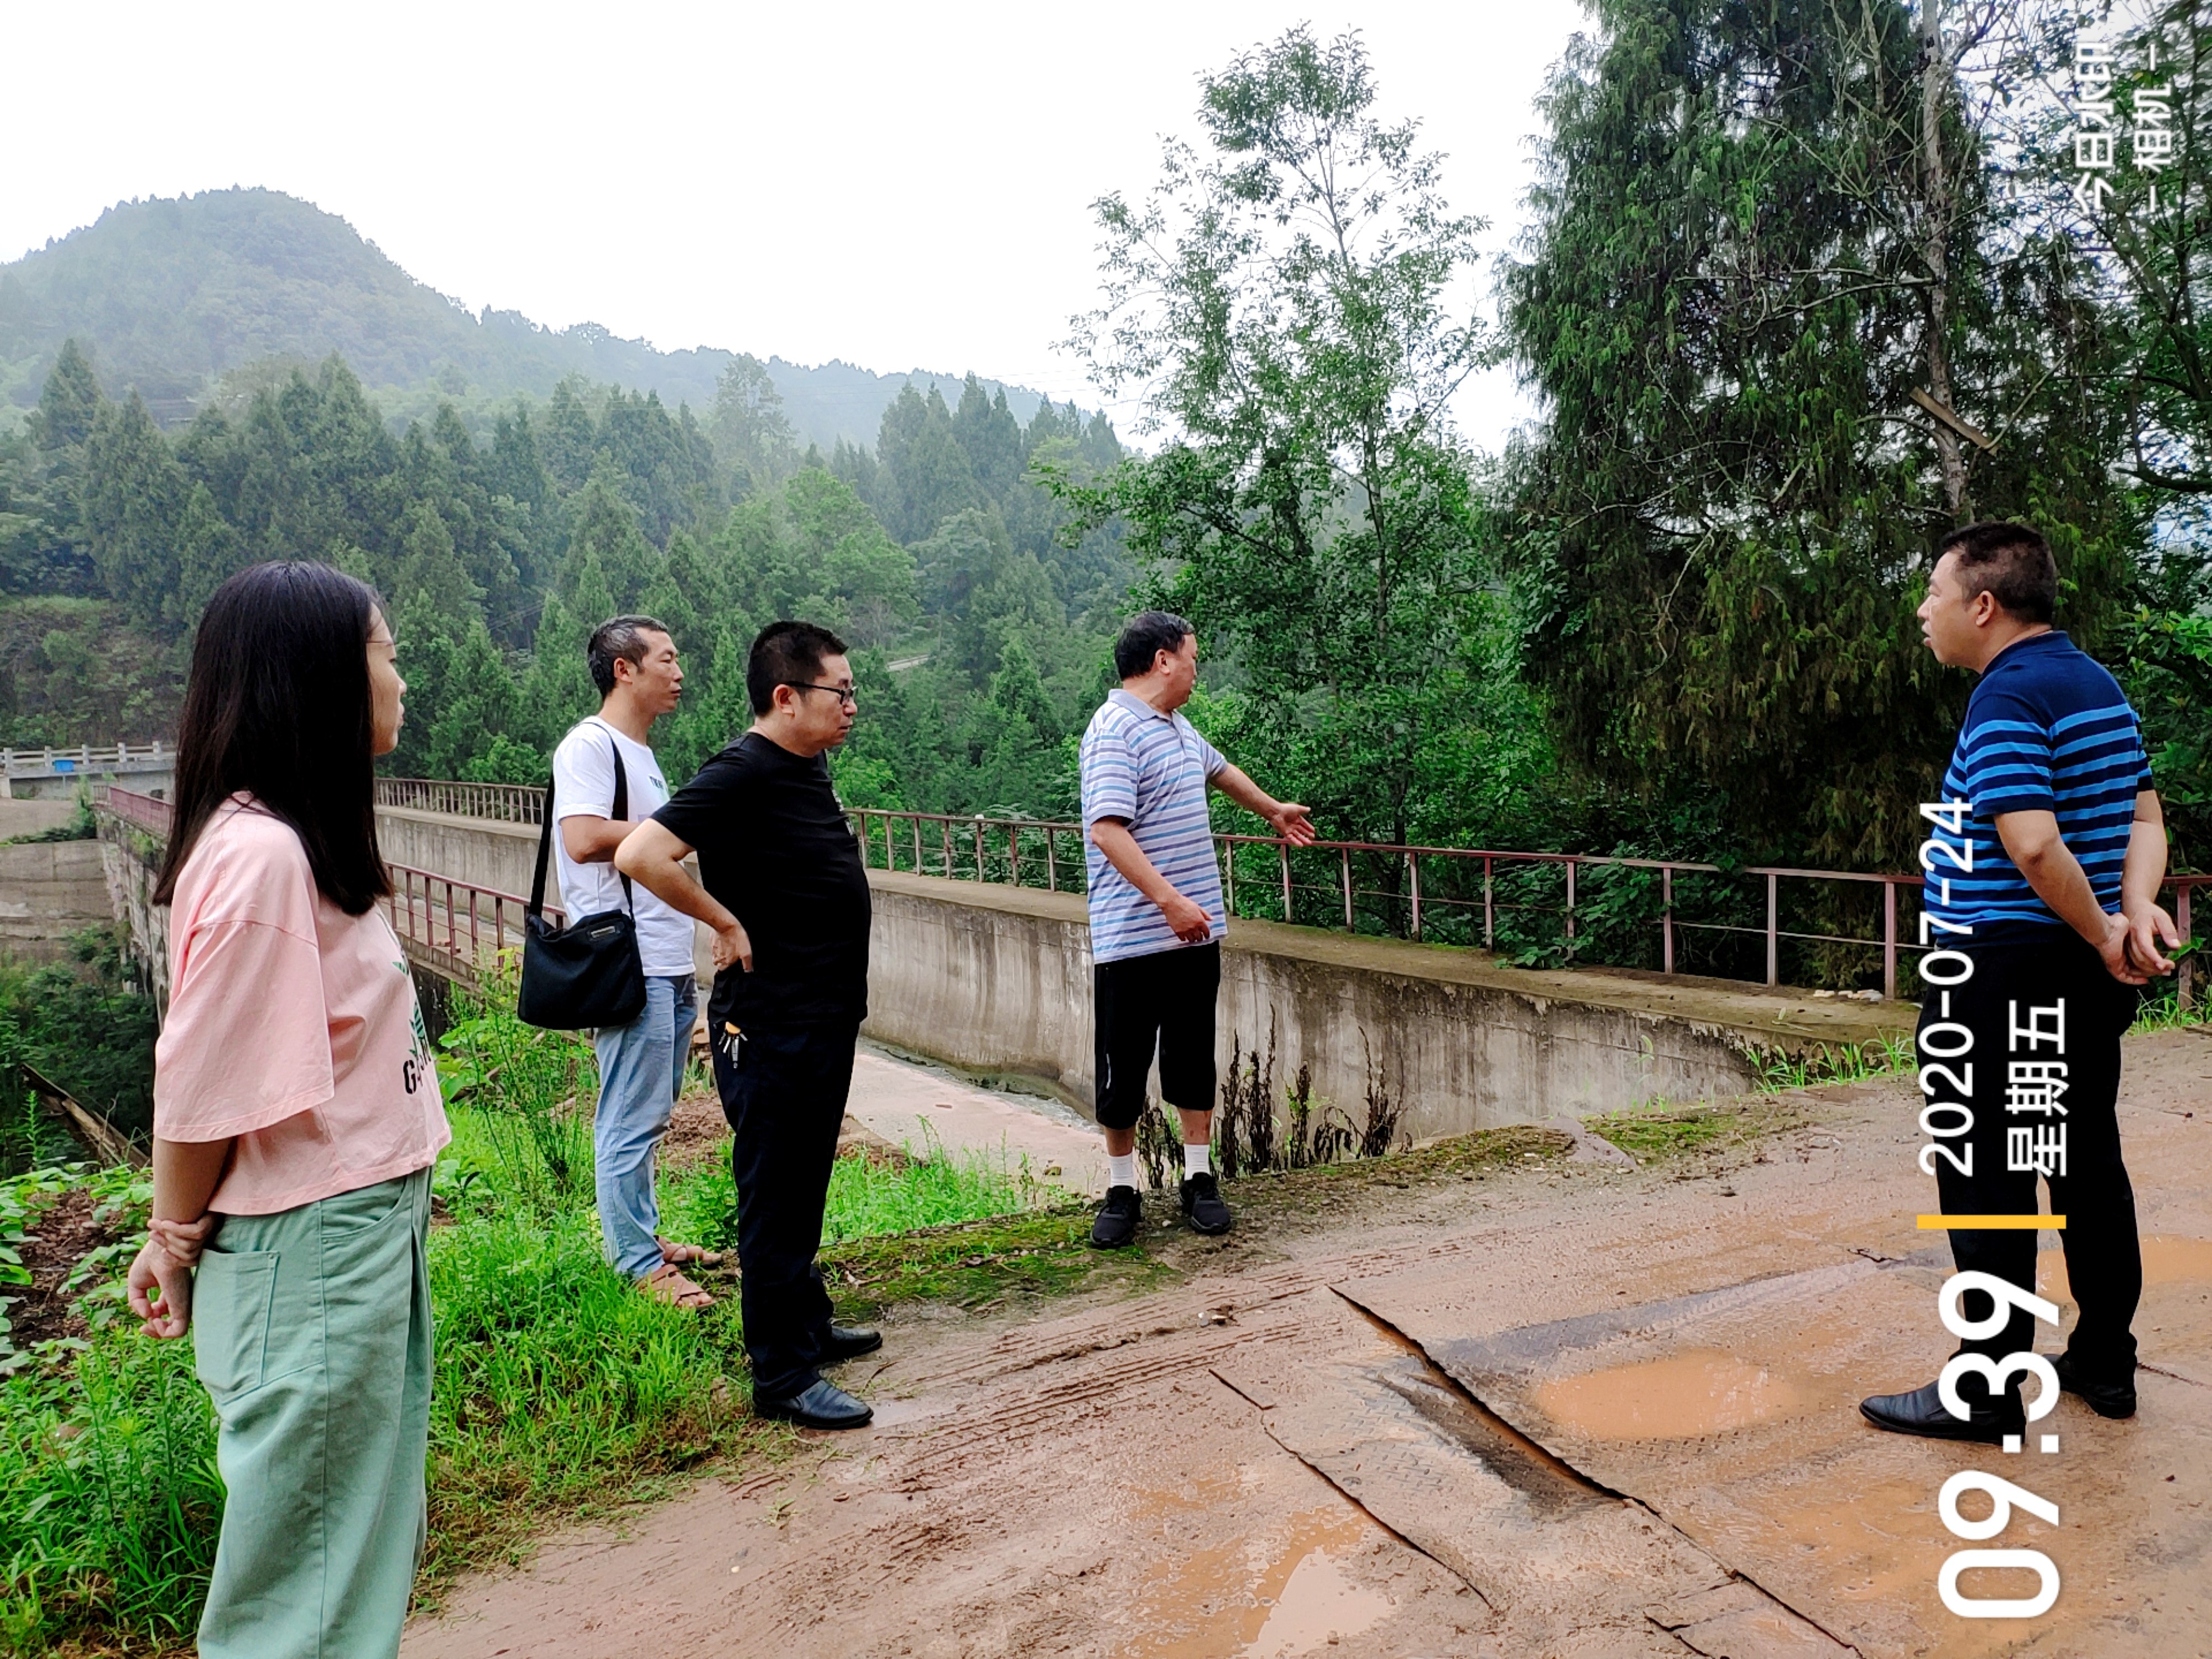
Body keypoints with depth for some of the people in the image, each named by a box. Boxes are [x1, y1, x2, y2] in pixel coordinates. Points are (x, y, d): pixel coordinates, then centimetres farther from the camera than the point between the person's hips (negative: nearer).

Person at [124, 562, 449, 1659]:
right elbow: (201, 1082, -18)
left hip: (370, 1228, 9)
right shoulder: (258, 852, -22)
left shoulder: (308, 840, 7)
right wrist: (176, 1241, -3)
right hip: (310, 1248, -9)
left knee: (370, 1536, 22)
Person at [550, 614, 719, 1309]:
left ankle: (642, 1236, 28)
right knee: (632, 1120, -3)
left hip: (669, 966, 10)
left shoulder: (639, 753, 20)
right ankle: (638, 1266, 5)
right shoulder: (590, 745, -10)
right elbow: (585, 839, -23)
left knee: (651, 1114, 17)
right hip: (629, 965, -10)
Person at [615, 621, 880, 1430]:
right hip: (772, 1024, -9)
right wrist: (725, 921, -20)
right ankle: (781, 1376, 13)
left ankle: (807, 1323, 37)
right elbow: (639, 855, -29)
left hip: (825, 1017, 9)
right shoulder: (743, 774, -19)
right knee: (776, 1196, 1)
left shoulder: (807, 767, 9)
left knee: (804, 1186, 21)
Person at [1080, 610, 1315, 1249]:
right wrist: (1169, 899, -30)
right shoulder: (1116, 730, -14)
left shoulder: (1178, 728, 14)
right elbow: (1107, 829, -25)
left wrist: (1273, 810, 50)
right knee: (1123, 1070, 3)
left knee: (1194, 1059, 13)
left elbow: (1220, 770, 36)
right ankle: (1121, 1191, 17)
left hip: (1196, 932, 8)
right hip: (1132, 938, -8)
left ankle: (1199, 1178, 24)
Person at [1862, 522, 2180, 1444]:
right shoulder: (2099, 685, 13)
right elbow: (2143, 816, 11)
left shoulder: (2006, 697, -17)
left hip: (2003, 979, -10)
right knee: (2087, 1167, 17)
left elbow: (2034, 846, -27)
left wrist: (2107, 937, -14)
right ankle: (2105, 1364, 29)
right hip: (2086, 984, 10)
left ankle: (1988, 1391, 6)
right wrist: (2136, 907, -5)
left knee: (1987, 1184, -1)